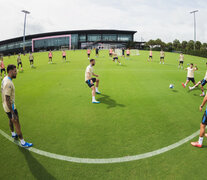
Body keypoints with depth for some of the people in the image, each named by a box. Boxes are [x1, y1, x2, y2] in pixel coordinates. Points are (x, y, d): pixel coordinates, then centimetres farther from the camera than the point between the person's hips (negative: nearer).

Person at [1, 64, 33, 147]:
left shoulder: (5, 79, 2)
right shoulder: (8, 83, -29)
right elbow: (7, 100, -31)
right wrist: (13, 113, -29)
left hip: (6, 106, 10)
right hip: (10, 107, -10)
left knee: (11, 120, 28)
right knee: (16, 124, 0)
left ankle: (13, 134, 51)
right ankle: (22, 142, 11)